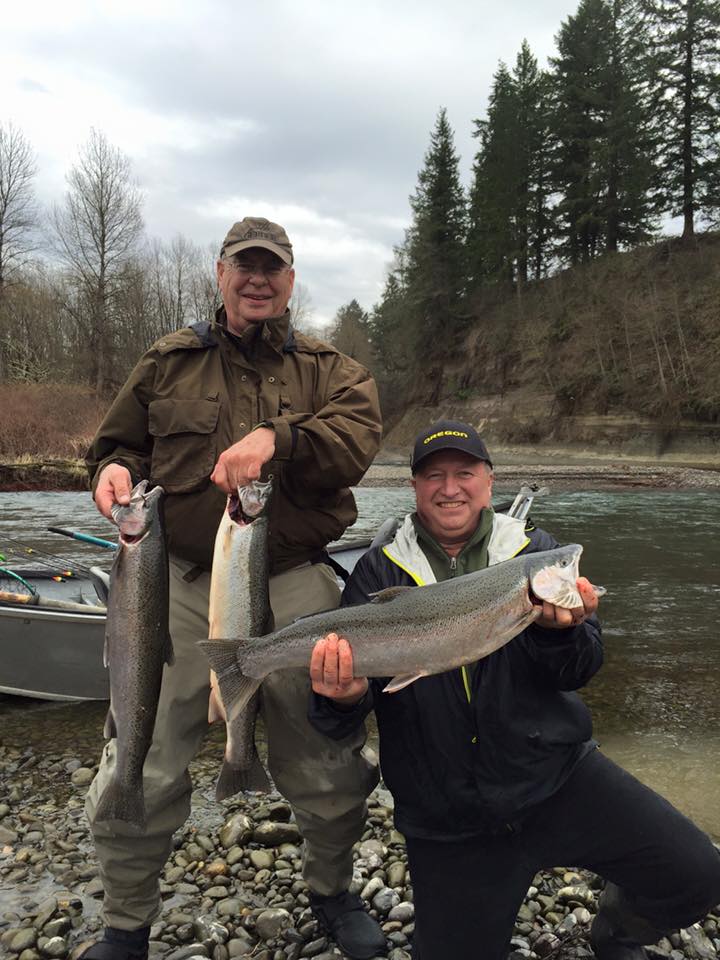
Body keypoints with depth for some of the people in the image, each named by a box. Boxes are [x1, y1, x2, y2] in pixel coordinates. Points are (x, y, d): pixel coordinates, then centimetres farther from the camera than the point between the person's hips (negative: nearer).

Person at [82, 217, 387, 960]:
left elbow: (357, 439, -10)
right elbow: (116, 444, 17)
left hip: (296, 589, 0)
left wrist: (277, 438, -27)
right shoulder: (168, 362, 12)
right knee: (140, 773, 3)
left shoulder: (330, 370, 9)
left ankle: (331, 891, 40)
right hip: (183, 585, 1)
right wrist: (114, 473, -7)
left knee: (327, 767, 11)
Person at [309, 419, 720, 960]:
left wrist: (559, 629, -29)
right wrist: (344, 697, -32)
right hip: (448, 823, 0)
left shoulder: (534, 551, 1)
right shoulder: (379, 574, -2)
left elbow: (580, 671, -7)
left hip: (558, 776, 1)